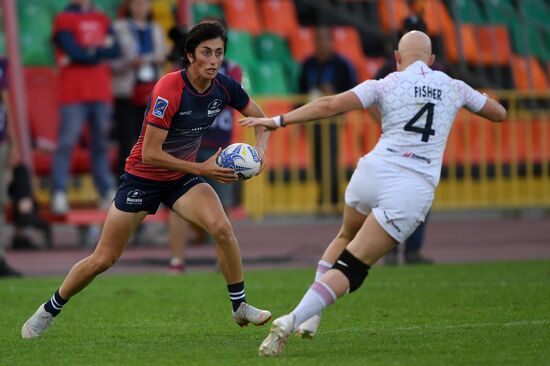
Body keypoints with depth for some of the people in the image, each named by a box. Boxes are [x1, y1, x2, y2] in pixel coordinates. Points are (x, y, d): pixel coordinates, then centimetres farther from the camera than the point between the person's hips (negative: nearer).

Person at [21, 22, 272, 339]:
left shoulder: (224, 87, -12)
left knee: (222, 228, -24)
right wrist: (201, 168, -28)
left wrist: (259, 151, -14)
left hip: (183, 178, 4)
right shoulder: (169, 90, -29)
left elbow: (261, 118, 6)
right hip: (143, 177, -4)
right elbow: (150, 154, -28)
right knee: (103, 259, 1)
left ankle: (240, 307, -7)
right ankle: (49, 311, 24)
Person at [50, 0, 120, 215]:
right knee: (66, 143, -9)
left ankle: (108, 193, 8)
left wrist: (86, 53, -8)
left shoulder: (102, 20, 16)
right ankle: (58, 195, -10)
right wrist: (100, 50, -2)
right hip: (73, 94, -5)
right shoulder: (64, 20, 2)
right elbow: (74, 52, -11)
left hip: (101, 93, 5)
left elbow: (114, 51, 1)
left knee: (101, 144, 6)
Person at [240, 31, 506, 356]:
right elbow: (500, 113, 26)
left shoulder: (386, 85, 6)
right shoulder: (454, 88, 12)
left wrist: (278, 121, 0)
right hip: (415, 188, -1)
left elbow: (332, 105, -4)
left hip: (374, 172, 1)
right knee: (351, 268, -3)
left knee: (346, 237, 32)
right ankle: (293, 319, -23)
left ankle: (309, 313, 21)